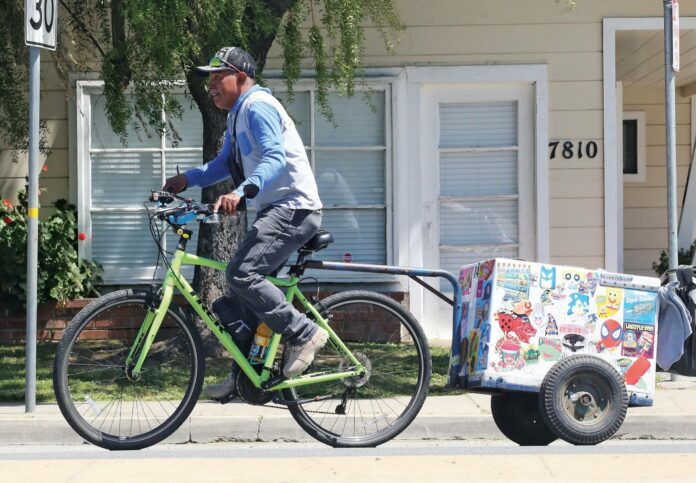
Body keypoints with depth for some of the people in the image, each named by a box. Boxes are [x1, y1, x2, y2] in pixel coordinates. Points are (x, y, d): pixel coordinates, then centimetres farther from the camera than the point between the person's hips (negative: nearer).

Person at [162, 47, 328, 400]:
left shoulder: (257, 106, -13)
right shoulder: (237, 116, 21)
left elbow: (275, 160, -26)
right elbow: (223, 164, 22)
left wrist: (240, 193, -40)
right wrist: (186, 179, 6)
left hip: (294, 207, -11)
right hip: (275, 210, 11)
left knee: (241, 274, -25)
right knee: (240, 293, 7)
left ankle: (303, 334, -16)